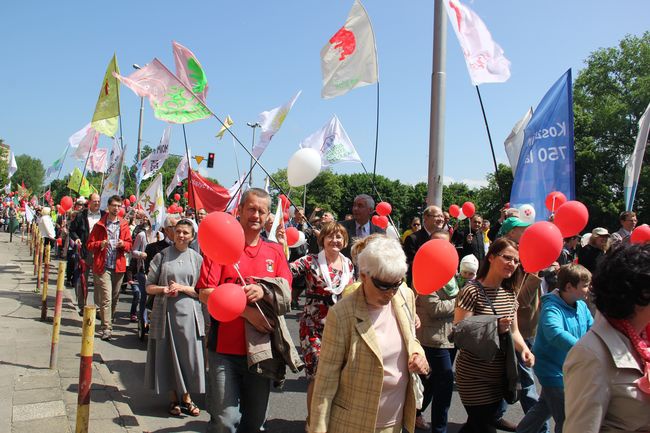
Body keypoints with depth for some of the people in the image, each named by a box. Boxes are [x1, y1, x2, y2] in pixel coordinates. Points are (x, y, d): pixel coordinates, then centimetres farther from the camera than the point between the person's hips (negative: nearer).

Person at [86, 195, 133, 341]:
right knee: (106, 298, -9)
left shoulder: (124, 225, 10)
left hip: (119, 266, 3)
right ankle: (107, 328, -7)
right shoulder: (100, 224, 3)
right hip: (103, 266, -3)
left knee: (115, 298, 12)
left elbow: (129, 245, 12)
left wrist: (123, 244, -10)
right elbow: (89, 244, 3)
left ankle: (108, 321, 28)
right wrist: (100, 244, -16)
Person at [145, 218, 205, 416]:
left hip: (188, 313, 0)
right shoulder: (162, 256, 2)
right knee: (167, 354, 6)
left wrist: (182, 288, -12)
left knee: (189, 354, 3)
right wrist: (163, 289, -15)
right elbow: (149, 287, 4)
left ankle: (186, 396, 20)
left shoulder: (197, 258, 3)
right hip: (165, 311, 0)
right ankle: (173, 397, 21)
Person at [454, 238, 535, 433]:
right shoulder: (472, 291, -17)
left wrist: (524, 349, -6)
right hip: (475, 378, -7)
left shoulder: (509, 293, 6)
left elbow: (513, 330, 13)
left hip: (499, 376, 7)